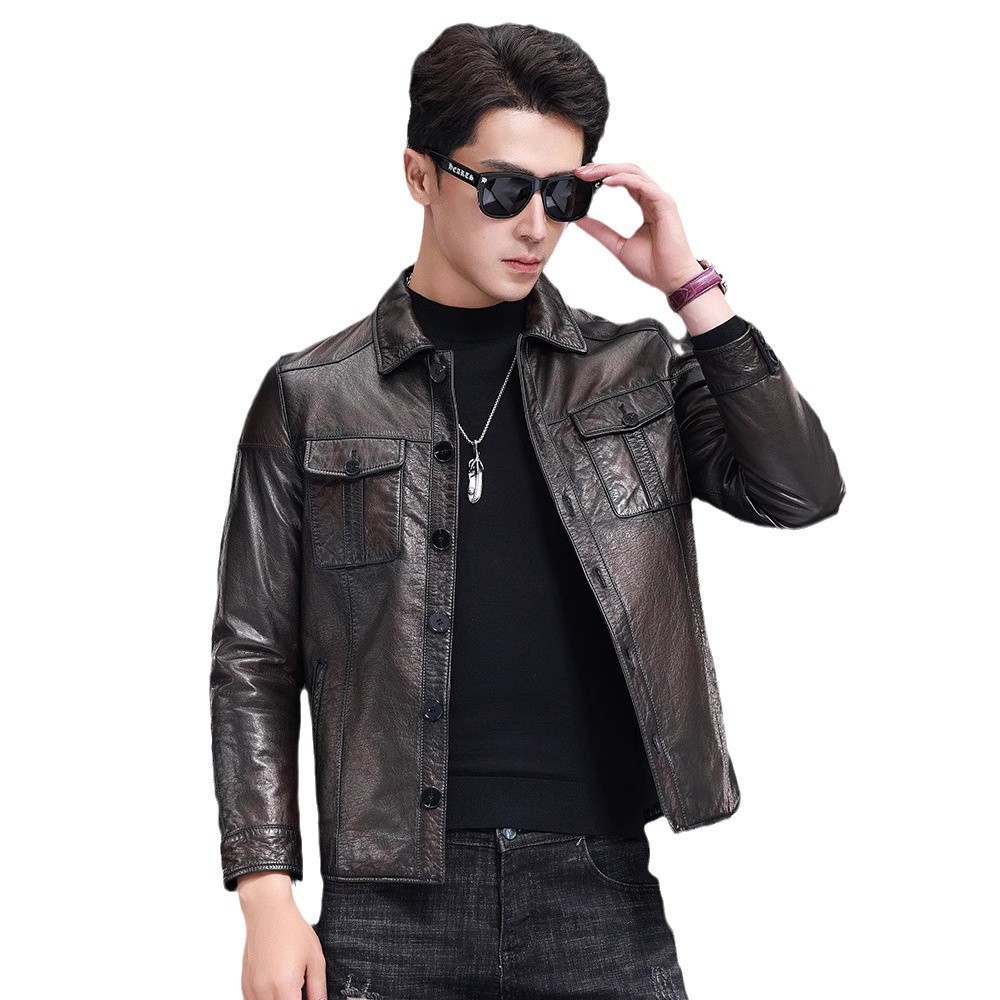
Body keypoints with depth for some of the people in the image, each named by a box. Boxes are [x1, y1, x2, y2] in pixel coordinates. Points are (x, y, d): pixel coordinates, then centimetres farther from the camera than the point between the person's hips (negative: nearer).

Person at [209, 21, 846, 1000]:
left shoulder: (638, 371, 9)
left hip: (601, 889, 1)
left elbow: (802, 492, -4)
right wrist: (268, 900, -3)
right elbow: (255, 662, 3)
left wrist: (692, 288, -7)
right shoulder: (313, 397, 3)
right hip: (393, 906, -1)